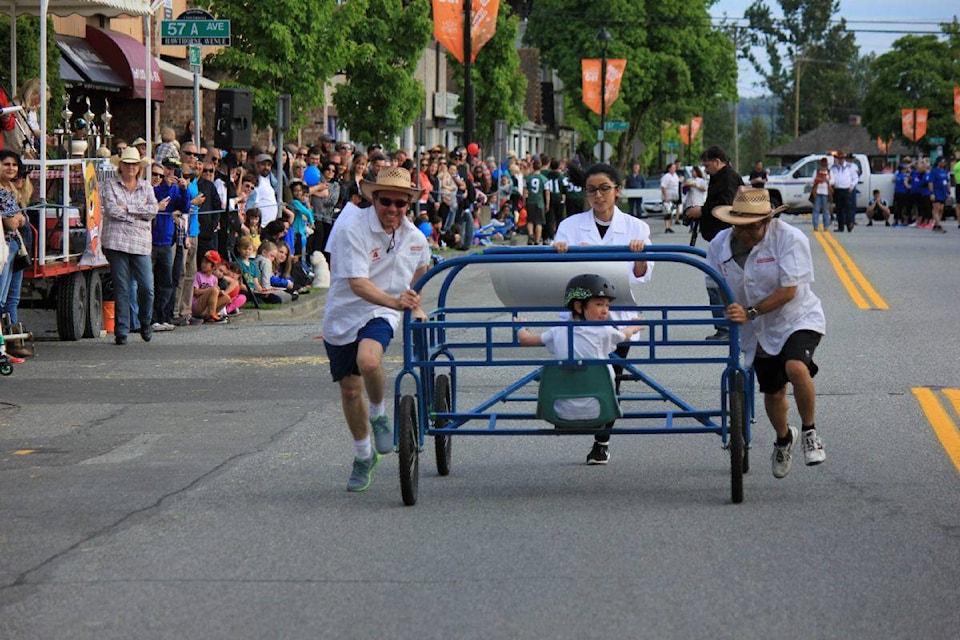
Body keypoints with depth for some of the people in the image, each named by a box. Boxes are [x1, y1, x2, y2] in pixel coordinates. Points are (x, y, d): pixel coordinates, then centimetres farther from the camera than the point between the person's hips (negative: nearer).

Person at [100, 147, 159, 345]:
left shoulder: (146, 187, 16)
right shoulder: (110, 185, 7)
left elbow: (153, 210, 0)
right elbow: (112, 210, -8)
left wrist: (128, 208, -8)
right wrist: (139, 213, -3)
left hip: (140, 242, 2)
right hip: (116, 241, -2)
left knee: (147, 287, -5)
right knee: (121, 288, -3)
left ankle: (145, 324, 20)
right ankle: (121, 331, 3)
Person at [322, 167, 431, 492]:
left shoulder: (415, 239, -5)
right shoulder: (352, 228, -20)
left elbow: (420, 268, 21)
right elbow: (357, 284, -29)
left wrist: (413, 302, 22)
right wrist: (395, 301, -42)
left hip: (380, 315, 0)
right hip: (343, 315, 0)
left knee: (368, 361, -33)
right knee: (349, 390, 9)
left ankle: (379, 414, -3)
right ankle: (363, 455, 33)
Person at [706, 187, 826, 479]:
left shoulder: (789, 238, -21)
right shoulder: (720, 245, -8)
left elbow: (788, 291, -24)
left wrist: (749, 313, -29)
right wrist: (728, 318, 0)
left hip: (798, 319, -5)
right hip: (759, 332, 5)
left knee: (796, 367, -33)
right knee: (773, 392, 15)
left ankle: (810, 432, -10)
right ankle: (783, 439, 47)